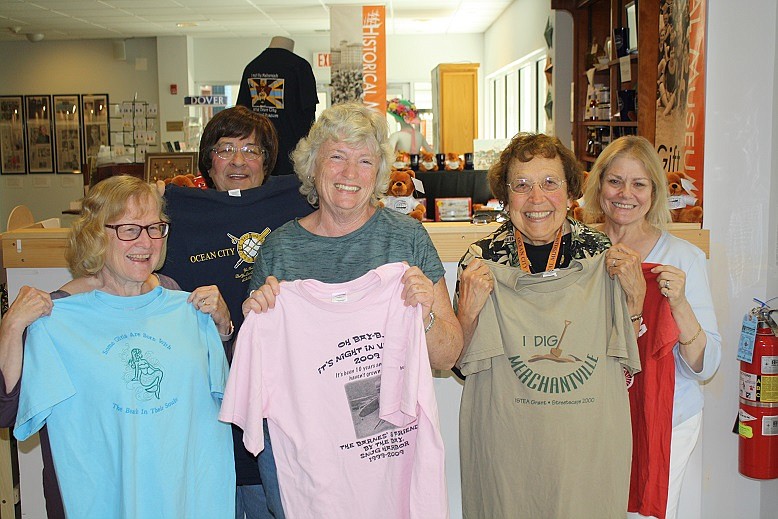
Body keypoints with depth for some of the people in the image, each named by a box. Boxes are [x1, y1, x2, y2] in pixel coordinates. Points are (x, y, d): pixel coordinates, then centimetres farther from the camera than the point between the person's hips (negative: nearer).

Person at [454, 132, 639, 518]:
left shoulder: (603, 255, -3)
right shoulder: (482, 259, -5)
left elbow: (635, 350, 5)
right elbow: (460, 364, 0)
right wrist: (468, 312, -18)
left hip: (590, 442, 1)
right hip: (506, 444, -1)